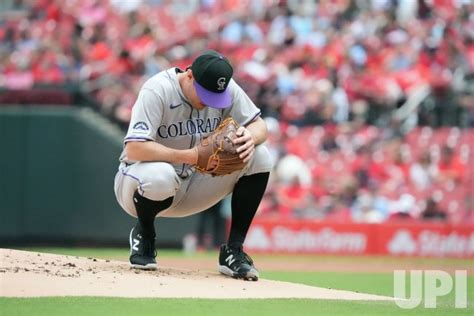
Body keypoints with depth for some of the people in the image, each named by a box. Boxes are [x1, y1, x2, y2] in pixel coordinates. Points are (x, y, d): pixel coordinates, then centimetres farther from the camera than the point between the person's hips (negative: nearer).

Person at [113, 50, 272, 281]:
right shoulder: (157, 91, -24)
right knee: (160, 175, -42)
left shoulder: (226, 89, -7)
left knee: (259, 157, -13)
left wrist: (250, 137, -27)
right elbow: (134, 149, -33)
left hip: (191, 188, 5)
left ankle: (234, 250, -8)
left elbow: (260, 126, -1)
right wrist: (190, 156, -38)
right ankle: (144, 234, -7)